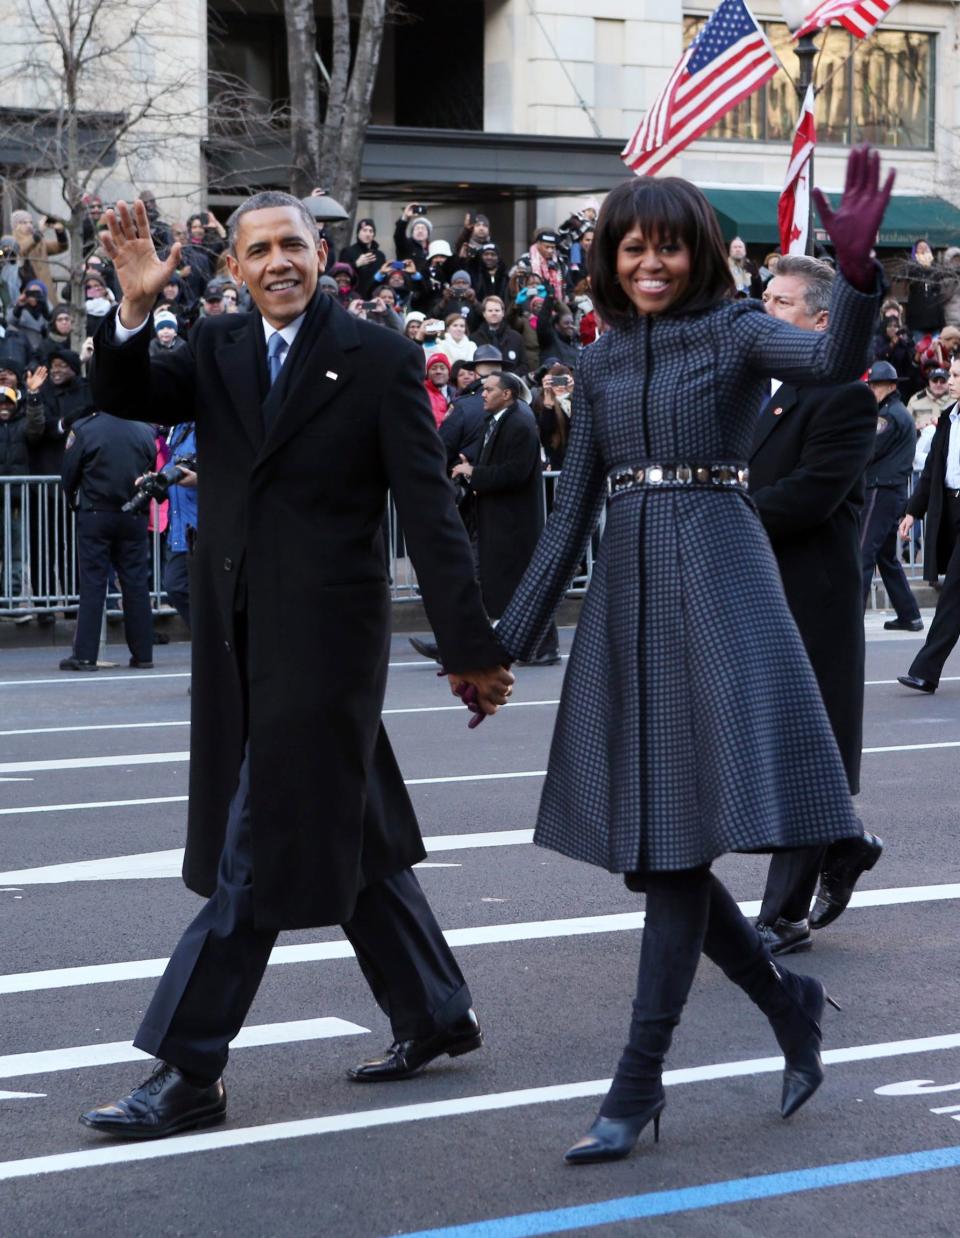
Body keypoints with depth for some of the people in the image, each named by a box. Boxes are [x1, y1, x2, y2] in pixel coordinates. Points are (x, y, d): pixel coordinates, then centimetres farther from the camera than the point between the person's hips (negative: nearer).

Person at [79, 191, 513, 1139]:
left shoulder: (380, 359, -6)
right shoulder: (216, 350, 9)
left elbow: (428, 511, -8)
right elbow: (123, 397, -4)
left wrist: (472, 647, -9)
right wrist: (134, 308, -22)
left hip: (323, 634, -6)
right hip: (237, 635, 6)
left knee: (259, 848, -4)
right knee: (350, 834, 16)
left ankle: (188, 1071, 1)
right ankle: (436, 1014, 31)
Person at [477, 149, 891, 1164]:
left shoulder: (734, 331, -1)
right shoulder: (600, 363, 14)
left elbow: (835, 361, -23)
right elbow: (572, 512, 16)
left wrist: (855, 269, -43)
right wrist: (508, 639, 13)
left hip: (715, 581, -6)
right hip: (627, 588, 6)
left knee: (679, 836, -7)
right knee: (644, 839, 5)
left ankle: (639, 1079, -2)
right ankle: (786, 1001, 24)